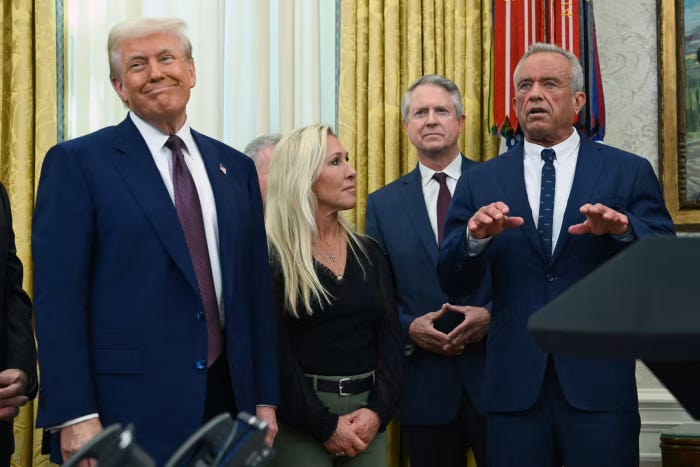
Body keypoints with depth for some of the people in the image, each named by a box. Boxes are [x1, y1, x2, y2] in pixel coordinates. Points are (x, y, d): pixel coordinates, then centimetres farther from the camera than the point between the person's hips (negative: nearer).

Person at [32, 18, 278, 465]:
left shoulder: (236, 168, 12)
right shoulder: (78, 163, -3)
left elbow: (256, 289, 13)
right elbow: (58, 297, -9)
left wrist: (265, 399, 8)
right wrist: (75, 416, -15)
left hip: (226, 399, 5)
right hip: (126, 411, -5)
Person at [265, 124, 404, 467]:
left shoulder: (368, 252, 10)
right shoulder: (272, 256, -6)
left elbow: (390, 338, 5)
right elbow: (275, 354, -10)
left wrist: (378, 410, -8)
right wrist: (324, 425, -13)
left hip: (367, 416, 5)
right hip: (299, 419, -5)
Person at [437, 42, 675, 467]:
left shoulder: (629, 172, 4)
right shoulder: (481, 182, 8)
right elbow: (453, 282, 4)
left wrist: (623, 229, -21)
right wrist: (475, 236, -16)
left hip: (600, 382, -1)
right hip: (514, 385, 1)